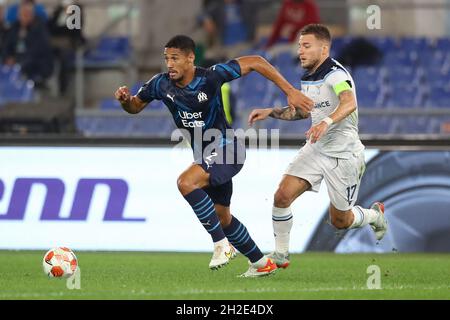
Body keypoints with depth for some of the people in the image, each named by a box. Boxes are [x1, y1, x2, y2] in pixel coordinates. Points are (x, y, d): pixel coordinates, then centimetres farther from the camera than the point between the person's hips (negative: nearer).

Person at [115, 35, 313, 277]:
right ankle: (261, 263, 34)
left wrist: (290, 91, -17)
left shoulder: (211, 77, -21)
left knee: (186, 183, -30)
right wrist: (125, 100, -15)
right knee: (222, 218, 16)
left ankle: (221, 244, -20)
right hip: (205, 155, 7)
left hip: (226, 149, -7)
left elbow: (255, 63, -15)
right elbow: (135, 107, 10)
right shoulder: (161, 84, -6)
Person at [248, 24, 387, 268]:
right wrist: (270, 112, 14)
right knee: (282, 196, -13)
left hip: (344, 155, -7)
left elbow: (349, 104, -39)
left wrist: (327, 122, -57)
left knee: (340, 221, 5)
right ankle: (280, 255, 1)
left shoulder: (336, 74, -20)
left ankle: (374, 215, 39)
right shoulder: (307, 79, 7)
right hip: (315, 149, 7)